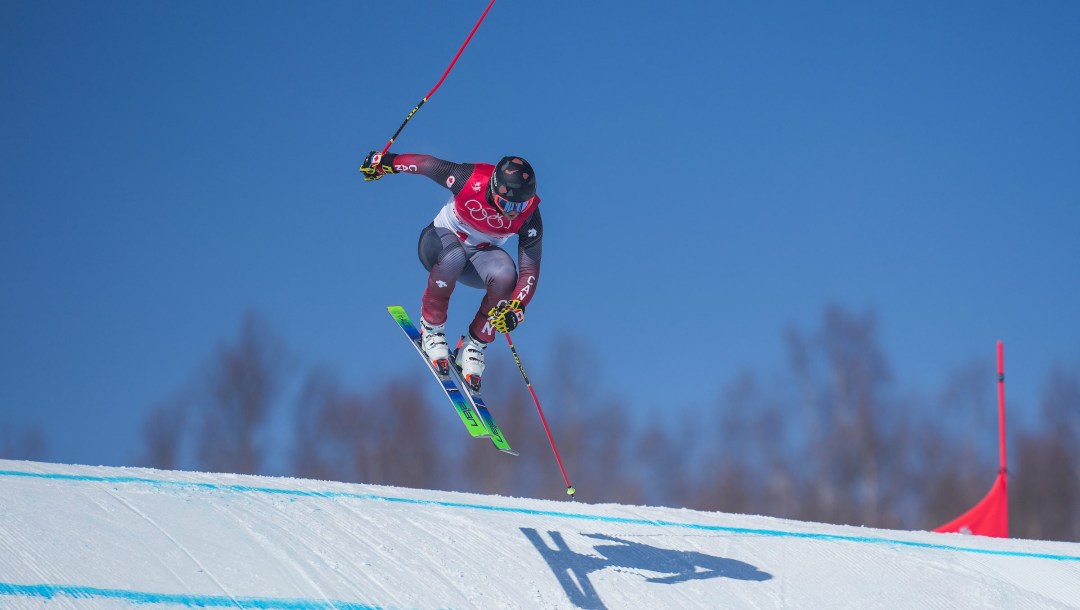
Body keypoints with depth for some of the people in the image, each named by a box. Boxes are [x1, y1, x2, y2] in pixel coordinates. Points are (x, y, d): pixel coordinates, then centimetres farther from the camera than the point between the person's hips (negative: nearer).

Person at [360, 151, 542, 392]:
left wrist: (517, 307, -37)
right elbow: (427, 163, -15)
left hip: (481, 255, 2)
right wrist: (387, 162, -3)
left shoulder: (529, 215, -25)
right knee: (453, 257, -40)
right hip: (441, 239, -2)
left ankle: (474, 346, -11)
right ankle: (431, 328, -15)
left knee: (505, 275, -33)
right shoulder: (470, 180, -32)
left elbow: (530, 269, -21)